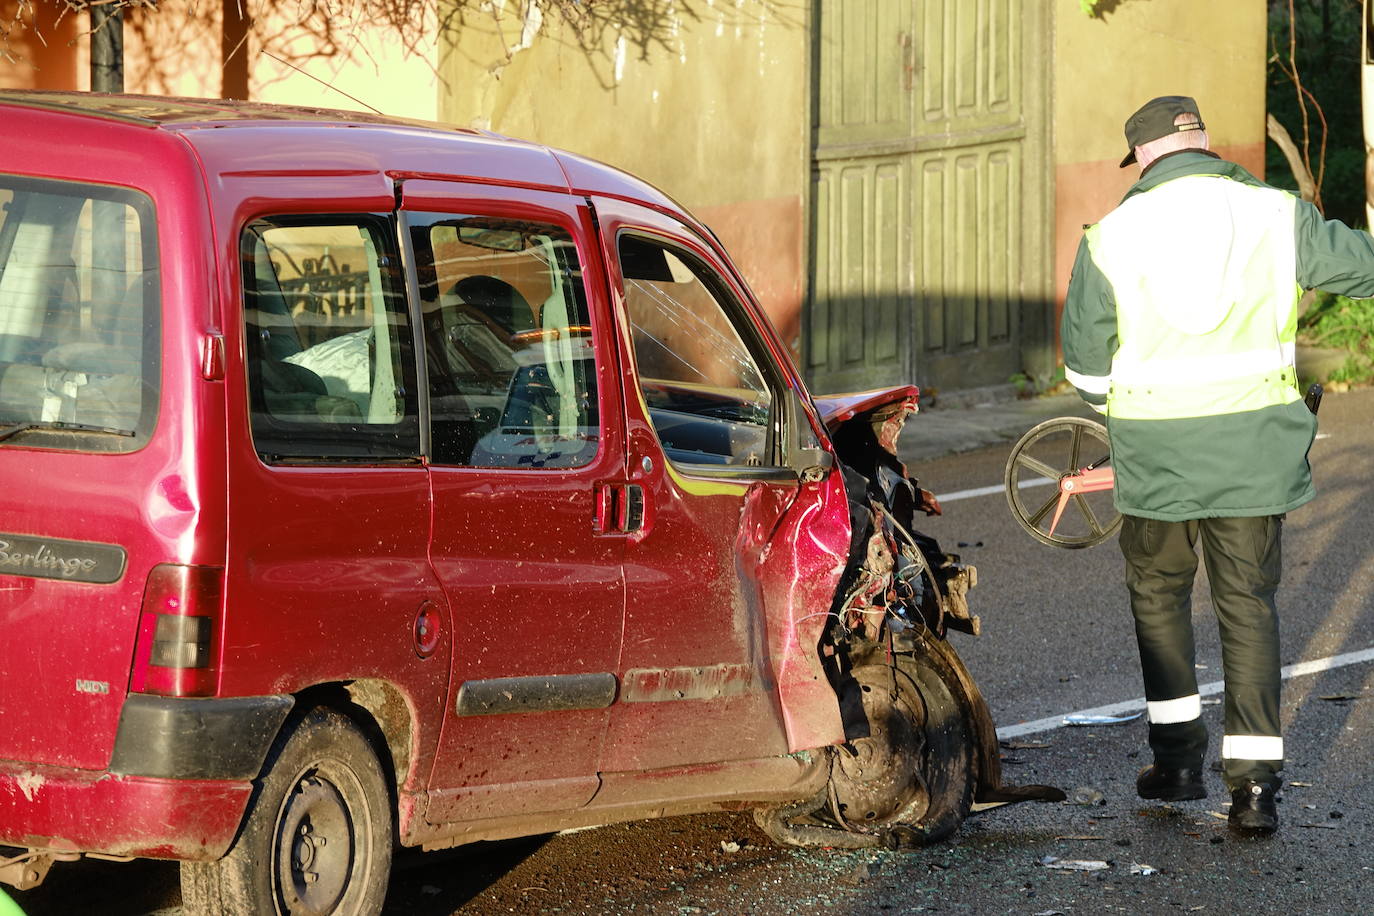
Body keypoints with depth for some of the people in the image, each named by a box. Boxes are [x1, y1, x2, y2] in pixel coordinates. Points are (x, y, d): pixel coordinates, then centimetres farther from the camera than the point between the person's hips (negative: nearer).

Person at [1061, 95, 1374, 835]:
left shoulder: (1110, 238, -4)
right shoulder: (1276, 216, -4)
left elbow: (1087, 365, 1)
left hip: (1156, 454, 0)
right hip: (1255, 452, 1)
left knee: (1158, 592, 21)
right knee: (1248, 603, 8)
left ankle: (1177, 756, 19)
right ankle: (1254, 782, 1)